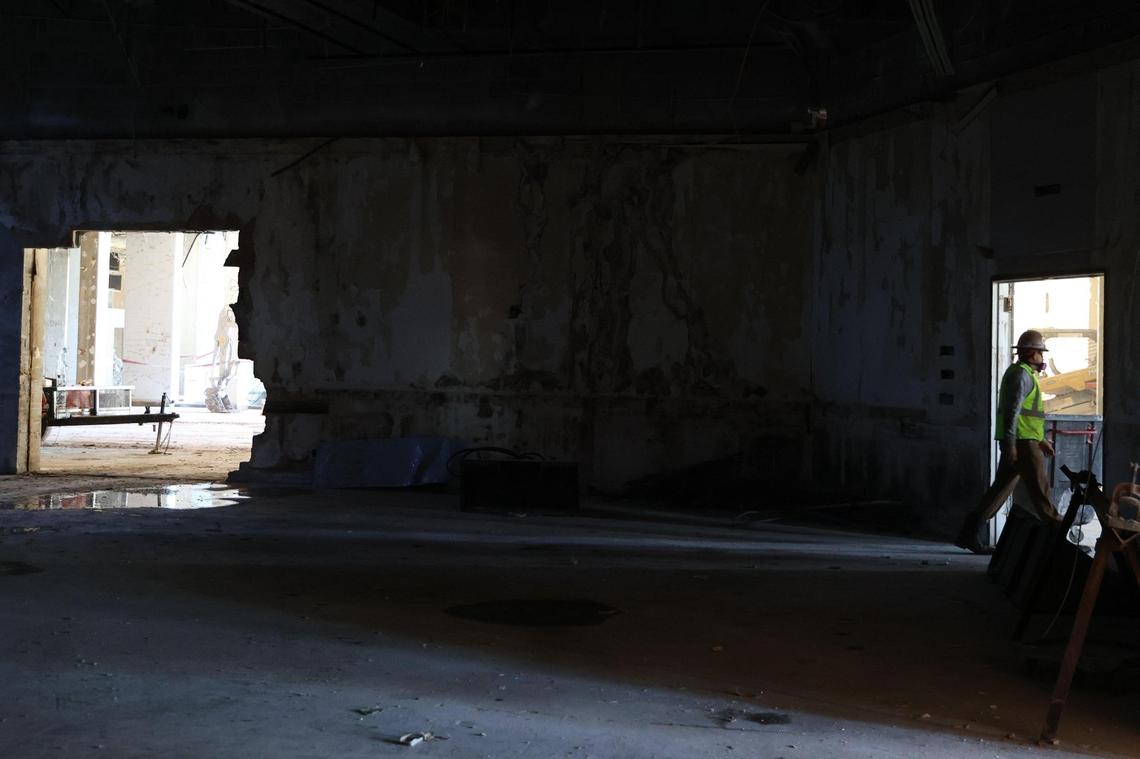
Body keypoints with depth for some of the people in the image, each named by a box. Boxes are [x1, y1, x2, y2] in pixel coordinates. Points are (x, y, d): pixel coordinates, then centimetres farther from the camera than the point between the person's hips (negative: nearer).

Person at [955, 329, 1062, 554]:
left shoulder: (1022, 374, 22)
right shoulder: (1021, 375, -11)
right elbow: (1012, 410, -20)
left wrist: (1041, 440, 27)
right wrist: (1010, 444, -25)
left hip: (1015, 443, 10)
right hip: (1022, 442, -10)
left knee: (1001, 487, 7)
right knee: (1039, 487, -2)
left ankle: (971, 534, 4)